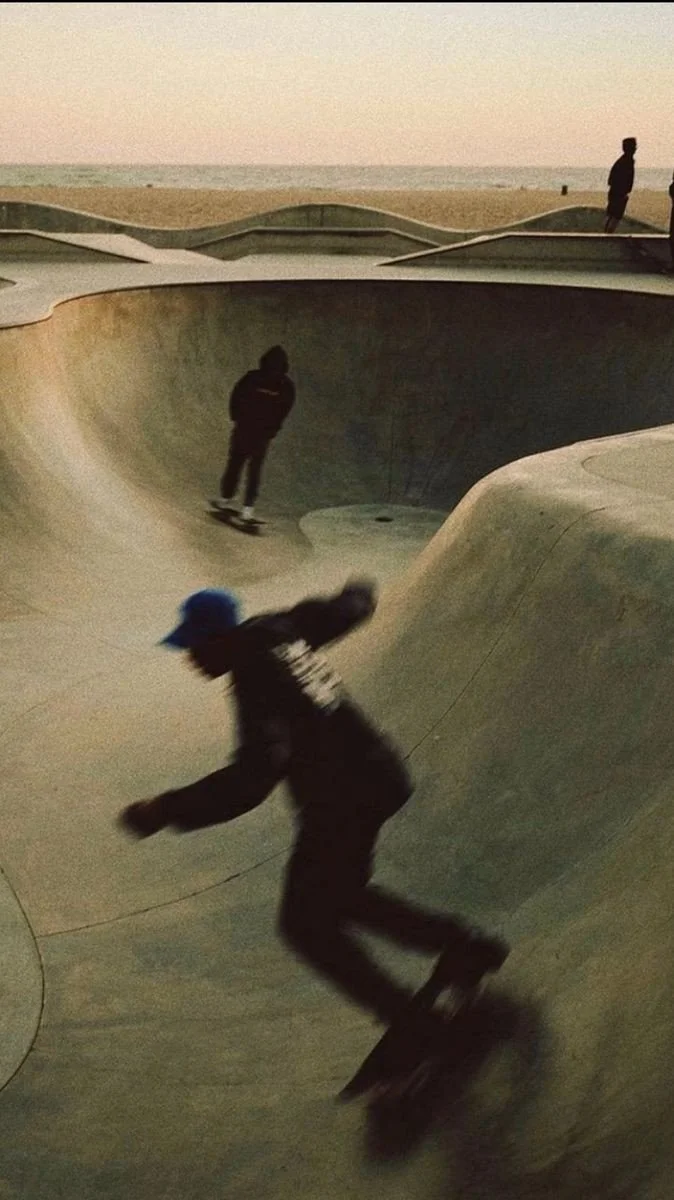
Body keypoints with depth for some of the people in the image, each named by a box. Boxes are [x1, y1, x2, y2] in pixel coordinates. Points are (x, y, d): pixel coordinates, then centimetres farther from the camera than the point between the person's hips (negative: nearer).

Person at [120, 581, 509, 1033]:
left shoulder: (256, 683, -27)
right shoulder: (277, 633, -2)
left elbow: (255, 775, -40)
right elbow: (341, 610, 16)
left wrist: (168, 809, -41)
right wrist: (359, 593, 40)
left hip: (342, 803, -9)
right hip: (376, 778, 9)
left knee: (307, 924, 6)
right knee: (341, 893, 27)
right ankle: (463, 944, 31)